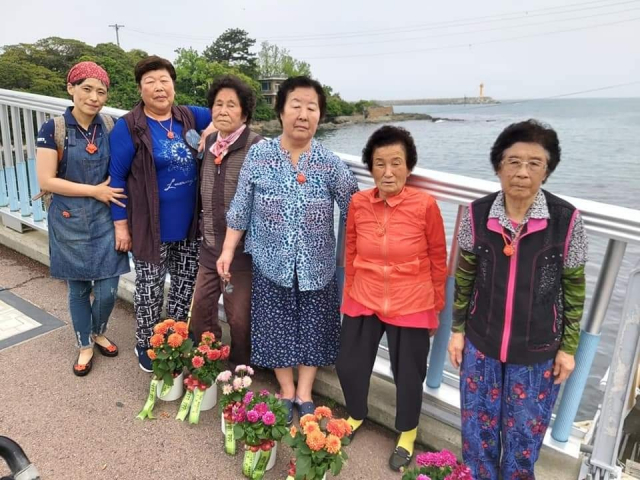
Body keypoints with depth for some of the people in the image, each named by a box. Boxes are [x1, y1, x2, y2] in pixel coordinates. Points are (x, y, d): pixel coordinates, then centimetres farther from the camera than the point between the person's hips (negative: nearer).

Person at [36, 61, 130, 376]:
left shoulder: (111, 127, -1)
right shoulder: (53, 129, -9)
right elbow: (46, 181, -12)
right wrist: (94, 191, -15)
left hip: (105, 218, 2)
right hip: (69, 221, -2)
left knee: (108, 288, 3)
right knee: (78, 288, 11)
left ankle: (99, 334, 34)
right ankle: (85, 346, 32)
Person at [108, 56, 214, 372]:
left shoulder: (189, 118, 2)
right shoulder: (128, 127, -10)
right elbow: (116, 177, -7)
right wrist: (121, 224, -9)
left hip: (189, 223, 5)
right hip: (150, 226, -4)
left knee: (186, 283, 16)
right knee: (150, 288, 9)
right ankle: (145, 346, 32)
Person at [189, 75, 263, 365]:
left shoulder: (256, 148, -14)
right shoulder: (209, 143, 8)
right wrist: (206, 234, 17)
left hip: (241, 249, -7)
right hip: (210, 246, 7)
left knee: (239, 318, 8)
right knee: (200, 310, 17)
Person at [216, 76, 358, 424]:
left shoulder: (330, 164, -8)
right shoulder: (258, 155, -6)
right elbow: (240, 208, -1)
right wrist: (228, 250, -1)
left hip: (316, 266, 0)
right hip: (272, 263, 0)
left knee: (313, 327, 11)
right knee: (277, 327, 11)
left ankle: (304, 393, 32)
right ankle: (286, 392, 33)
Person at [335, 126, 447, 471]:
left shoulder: (425, 205, -16)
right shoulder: (358, 203, -7)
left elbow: (438, 257, -4)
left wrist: (437, 304, 4)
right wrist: (349, 293, 14)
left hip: (411, 306, -3)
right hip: (363, 301, 3)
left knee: (408, 374, 15)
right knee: (348, 364, 16)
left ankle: (407, 434, 44)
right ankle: (356, 416, 49)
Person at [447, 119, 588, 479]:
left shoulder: (567, 220, -15)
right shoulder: (477, 214, -10)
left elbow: (574, 289, -3)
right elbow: (465, 277, 2)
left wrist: (569, 347, 0)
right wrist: (458, 330, 4)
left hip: (537, 353, -1)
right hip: (480, 345, 2)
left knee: (524, 437, 17)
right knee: (477, 431, 17)